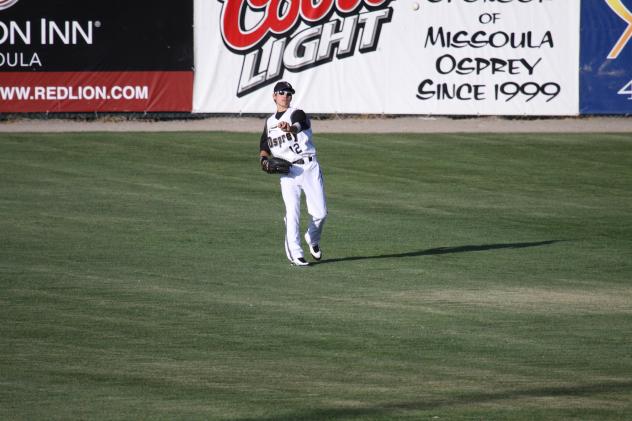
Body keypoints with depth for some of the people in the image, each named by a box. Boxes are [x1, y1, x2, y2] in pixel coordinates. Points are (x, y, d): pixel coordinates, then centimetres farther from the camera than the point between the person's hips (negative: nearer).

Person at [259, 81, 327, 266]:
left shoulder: (297, 114, -2)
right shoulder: (269, 122, 15)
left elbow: (298, 126, -26)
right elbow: (264, 147, 24)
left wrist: (289, 128, -51)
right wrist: (264, 159, 0)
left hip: (309, 167, -3)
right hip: (287, 173, 3)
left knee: (320, 212, -5)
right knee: (292, 212, -10)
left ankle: (313, 239, 25)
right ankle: (295, 254, -8)